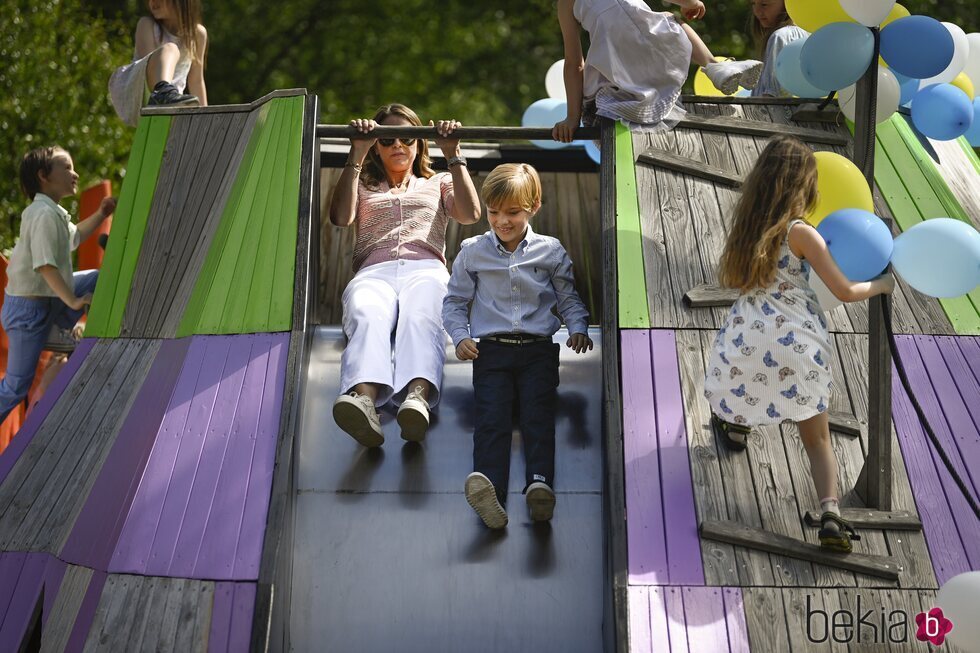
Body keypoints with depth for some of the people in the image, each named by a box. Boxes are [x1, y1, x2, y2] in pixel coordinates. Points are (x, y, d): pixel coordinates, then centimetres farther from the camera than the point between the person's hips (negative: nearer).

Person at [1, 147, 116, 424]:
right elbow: (45, 265, -29)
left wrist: (100, 215, 16)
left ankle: (57, 331, 10)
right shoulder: (45, 214, -21)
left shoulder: (53, 212, 9)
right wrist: (72, 301, -26)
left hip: (47, 299, 9)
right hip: (29, 308, -9)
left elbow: (74, 236, 28)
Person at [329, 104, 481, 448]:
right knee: (367, 317, -41)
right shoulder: (363, 187, 36)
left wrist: (453, 155, 12)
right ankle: (364, 398, -70)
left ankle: (417, 397, -70)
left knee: (420, 318, -41)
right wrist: (356, 156, 11)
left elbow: (470, 214, 13)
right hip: (374, 271, 0)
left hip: (426, 269, 0)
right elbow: (340, 217, 11)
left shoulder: (437, 183, 37)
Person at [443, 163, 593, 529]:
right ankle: (489, 488, -45)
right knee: (491, 416, -23)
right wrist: (460, 337, 0)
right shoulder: (473, 252, 12)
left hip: (538, 349, 0)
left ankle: (540, 483, -45)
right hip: (491, 349, 0)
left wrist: (578, 329, 0)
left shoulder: (550, 251, 12)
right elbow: (454, 300, 17)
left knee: (538, 413, -23)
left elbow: (569, 299, 19)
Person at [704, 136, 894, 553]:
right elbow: (845, 292, -6)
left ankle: (734, 424, 58)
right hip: (797, 344, -3)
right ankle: (830, 512, -14)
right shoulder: (801, 233, -6)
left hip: (747, 337, 3)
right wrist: (881, 285, 16)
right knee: (817, 439, 5)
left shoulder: (746, 227, 10)